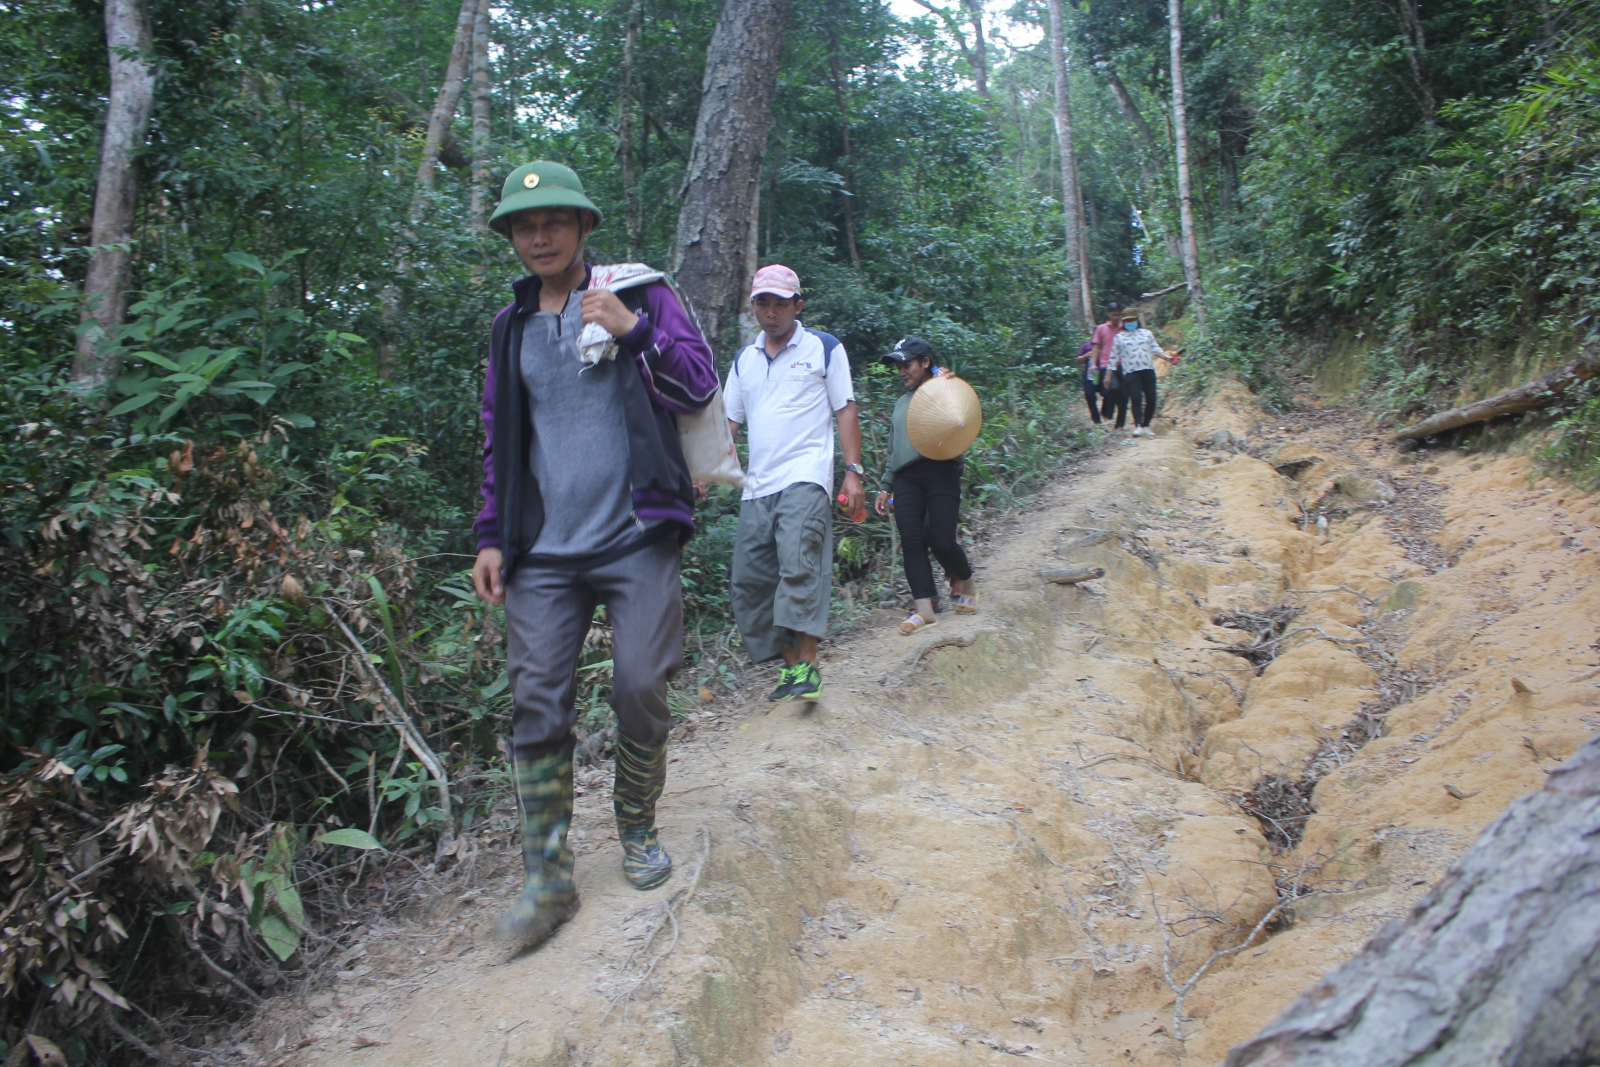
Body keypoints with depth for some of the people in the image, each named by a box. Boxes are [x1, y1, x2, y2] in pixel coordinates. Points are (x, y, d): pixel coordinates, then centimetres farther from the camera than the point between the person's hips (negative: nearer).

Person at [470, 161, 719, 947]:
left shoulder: (640, 296, 5)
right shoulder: (510, 327, 15)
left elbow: (700, 386, -1)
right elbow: (500, 441, 19)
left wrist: (635, 330, -16)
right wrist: (491, 536, 11)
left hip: (635, 540, -3)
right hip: (543, 554, 3)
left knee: (640, 691, -1)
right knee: (537, 706, -2)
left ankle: (637, 830, 24)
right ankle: (546, 875, 8)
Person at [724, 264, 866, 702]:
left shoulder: (824, 348, 6)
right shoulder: (744, 359, 18)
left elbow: (846, 412, 4)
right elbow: (729, 419, 18)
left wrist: (853, 472, -4)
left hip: (805, 478, -5)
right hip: (757, 485, 6)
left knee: (798, 565, -24)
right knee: (748, 581, 2)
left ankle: (807, 664, -19)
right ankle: (791, 665, 11)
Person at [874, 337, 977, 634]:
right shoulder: (901, 403, 26)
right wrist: (885, 487, 23)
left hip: (940, 472, -5)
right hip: (906, 477, 5)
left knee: (941, 540, -11)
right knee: (911, 541, -7)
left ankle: (965, 582, 19)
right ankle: (924, 608, -5)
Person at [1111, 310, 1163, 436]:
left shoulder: (1147, 333, 16)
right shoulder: (1119, 337, 10)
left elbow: (1155, 349, 16)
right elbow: (1114, 357, 10)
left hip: (1148, 370, 3)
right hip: (1131, 372, -3)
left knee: (1151, 399, -1)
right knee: (1136, 399, -16)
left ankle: (1146, 425, 12)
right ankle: (1138, 426, -22)